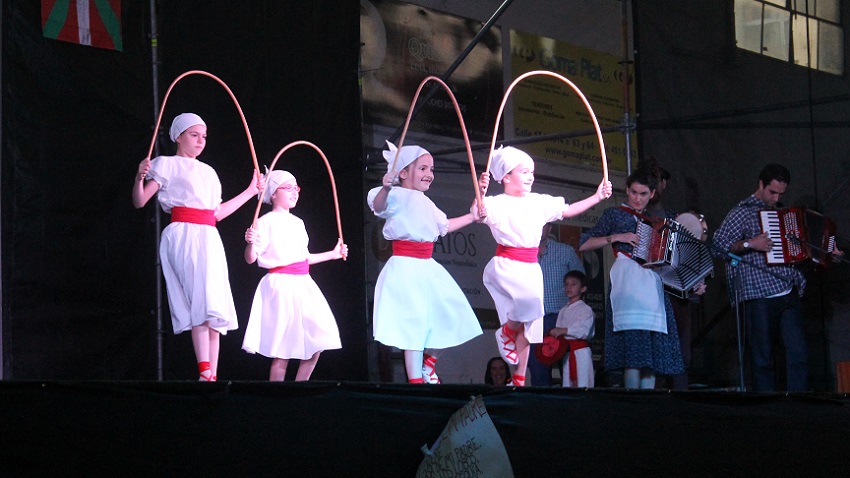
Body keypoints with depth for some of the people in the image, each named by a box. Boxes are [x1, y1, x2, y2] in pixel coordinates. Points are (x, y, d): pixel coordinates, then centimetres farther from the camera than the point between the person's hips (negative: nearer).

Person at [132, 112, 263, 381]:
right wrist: (140, 178, -21)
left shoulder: (208, 172, 23)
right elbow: (139, 202, -1)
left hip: (209, 239, 7)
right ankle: (204, 372, -24)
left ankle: (212, 375, 0)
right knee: (201, 300, -20)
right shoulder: (167, 165, 5)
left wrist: (251, 191, 29)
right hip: (183, 236, -7)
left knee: (214, 308, 0)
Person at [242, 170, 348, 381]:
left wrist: (333, 254, 31)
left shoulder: (298, 223, 17)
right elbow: (251, 259, -11)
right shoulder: (265, 222, -6)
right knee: (283, 350, -8)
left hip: (302, 284, 8)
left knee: (316, 343, 4)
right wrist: (251, 243, -31)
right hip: (281, 285, -8)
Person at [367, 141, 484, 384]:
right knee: (415, 323, -10)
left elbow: (443, 226, 36)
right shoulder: (397, 196, -9)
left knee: (451, 315, 9)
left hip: (427, 267, 9)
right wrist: (385, 188, -53)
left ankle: (429, 361, 27)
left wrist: (471, 217, 37)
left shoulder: (426, 203, 20)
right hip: (406, 267, -9)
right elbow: (378, 206, -32)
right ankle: (415, 379, -7)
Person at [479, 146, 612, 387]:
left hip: (530, 268, 7)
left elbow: (568, 211, 19)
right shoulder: (497, 204, -9)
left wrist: (597, 197, 14)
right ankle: (506, 333, -2)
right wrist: (480, 193, -45)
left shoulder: (539, 202, 10)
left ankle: (519, 380, 15)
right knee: (530, 301, -33)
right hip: (505, 266, -7)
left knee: (527, 326, 7)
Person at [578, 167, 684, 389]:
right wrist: (616, 238, -5)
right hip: (627, 282, -4)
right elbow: (584, 244, 5)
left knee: (653, 352, -4)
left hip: (654, 285, 4)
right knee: (634, 346, -17)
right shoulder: (614, 214, 12)